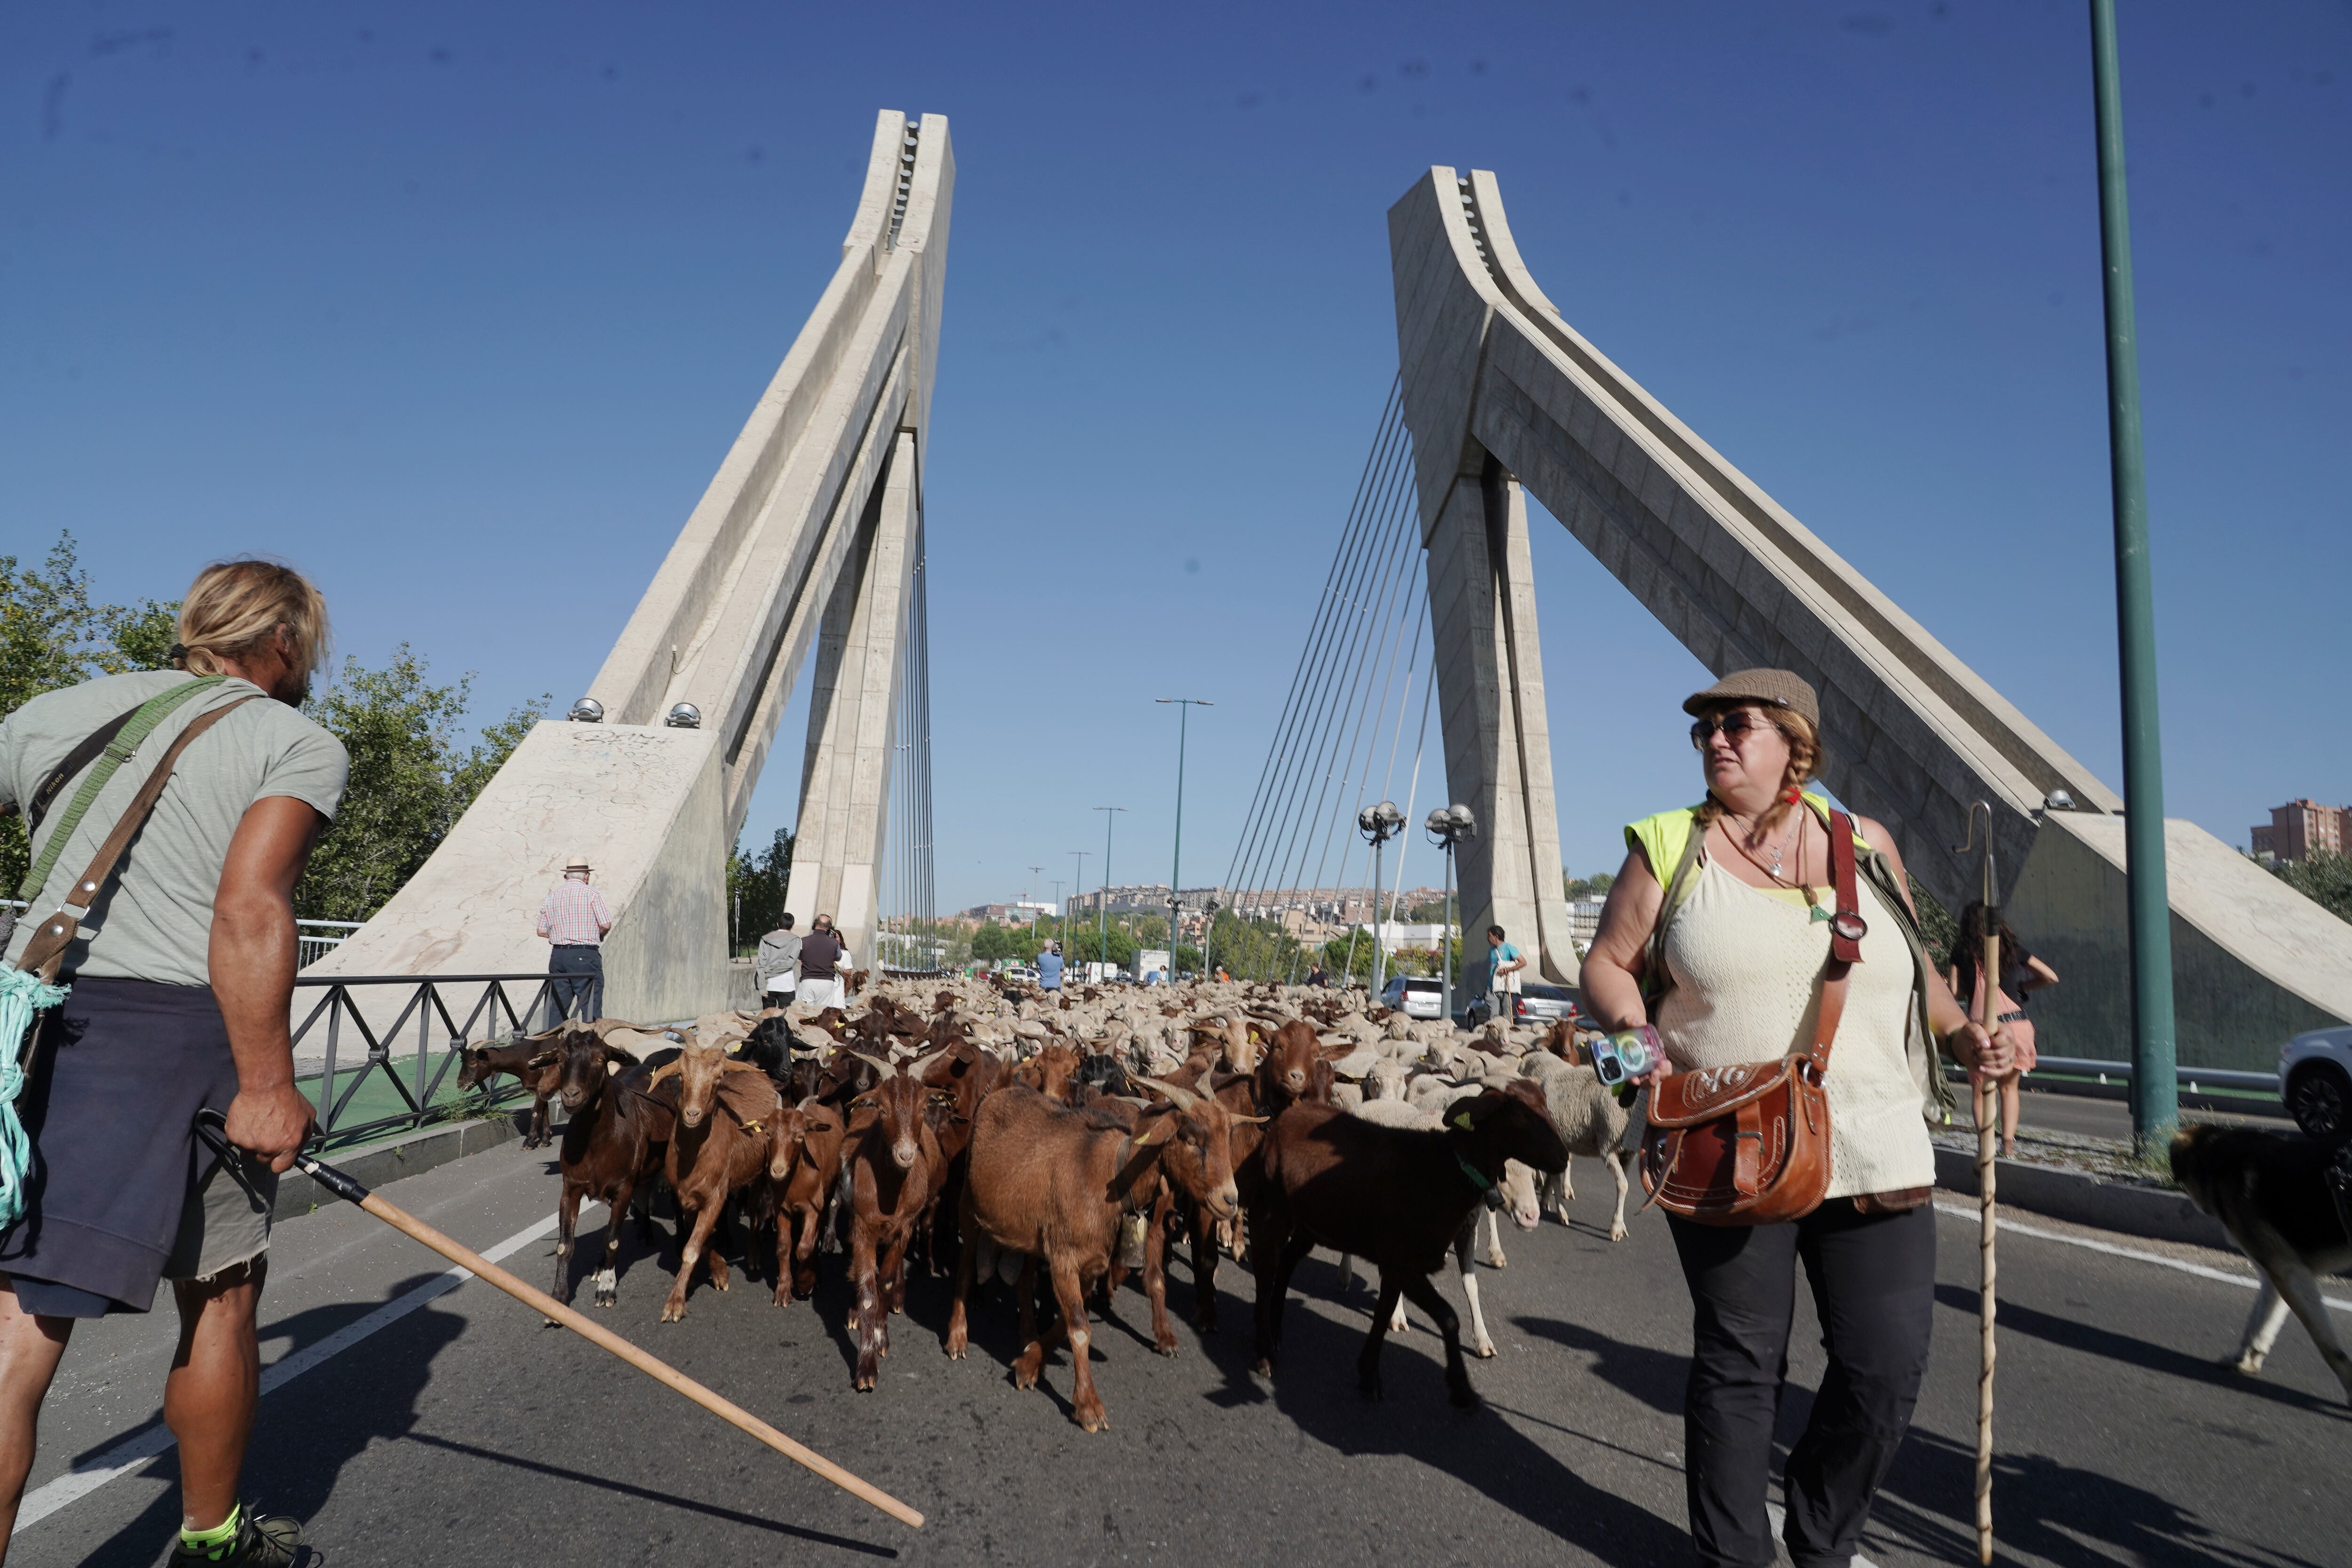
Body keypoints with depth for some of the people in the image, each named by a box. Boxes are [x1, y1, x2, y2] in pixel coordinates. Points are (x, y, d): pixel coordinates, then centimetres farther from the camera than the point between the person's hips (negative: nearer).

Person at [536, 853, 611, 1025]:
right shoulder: (592, 894, -4)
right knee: (591, 1009, -3)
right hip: (585, 955, -5)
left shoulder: (552, 896, 11)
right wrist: (597, 935, 11)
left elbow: (542, 931, 11)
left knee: (558, 1008, 9)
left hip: (558, 956, 5)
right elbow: (606, 925, -10)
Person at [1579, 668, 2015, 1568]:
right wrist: (1639, 1034, -13)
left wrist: (1963, 1035, 3)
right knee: (1738, 1366, 7)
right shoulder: (1669, 847, 3)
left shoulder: (1866, 846, 9)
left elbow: (1911, 966, 20)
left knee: (1887, 1370, 3)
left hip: (1874, 1151, 2)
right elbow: (1608, 963, 6)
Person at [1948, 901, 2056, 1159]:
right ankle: (2008, 1143, 9)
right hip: (2015, 1024, 2)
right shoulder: (2012, 947, 8)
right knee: (2009, 1087, 21)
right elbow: (2051, 977, 9)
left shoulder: (1962, 950, 3)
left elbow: (1955, 991, 1)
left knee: (1979, 1090, 15)